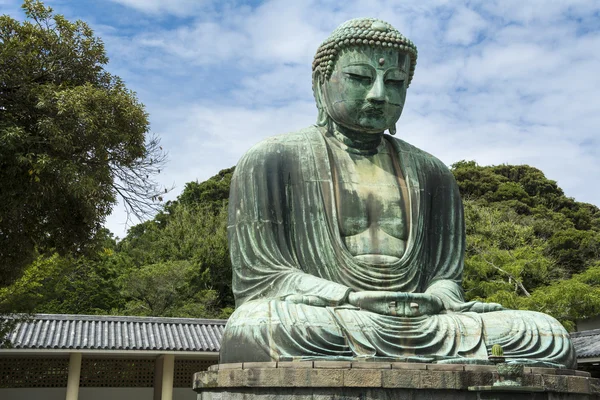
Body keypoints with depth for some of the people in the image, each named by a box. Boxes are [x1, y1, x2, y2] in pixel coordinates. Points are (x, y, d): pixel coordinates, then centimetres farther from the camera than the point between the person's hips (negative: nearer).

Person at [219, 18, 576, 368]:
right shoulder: (272, 161, 7)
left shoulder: (430, 172, 19)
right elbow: (257, 276, -1)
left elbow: (446, 274, 16)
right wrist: (352, 299, -17)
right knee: (252, 331, -38)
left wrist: (434, 300, -11)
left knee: (549, 337, -19)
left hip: (420, 325, 3)